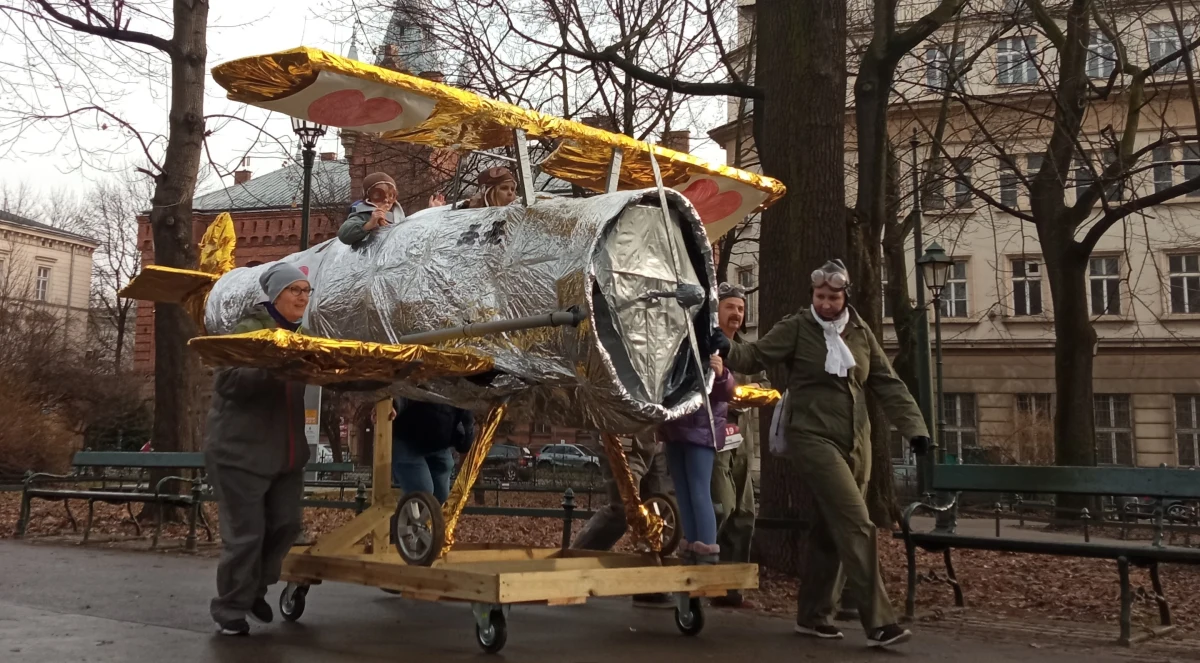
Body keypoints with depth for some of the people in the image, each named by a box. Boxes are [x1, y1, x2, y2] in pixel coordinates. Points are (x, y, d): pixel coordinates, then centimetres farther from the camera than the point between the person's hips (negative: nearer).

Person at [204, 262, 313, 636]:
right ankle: (230, 609, 13)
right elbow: (228, 382, -20)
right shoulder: (248, 332, -9)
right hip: (240, 453, -7)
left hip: (286, 454, 7)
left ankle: (255, 589, 31)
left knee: (286, 526, 9)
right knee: (245, 534, -3)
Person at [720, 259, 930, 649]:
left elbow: (887, 385, 11)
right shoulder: (796, 328, -4)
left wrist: (913, 426, 2)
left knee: (832, 531, 10)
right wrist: (725, 349, -27)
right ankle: (878, 622, -15)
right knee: (856, 525, -16)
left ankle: (812, 615, 22)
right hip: (813, 438, -6)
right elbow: (755, 357, -7)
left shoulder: (861, 334, 10)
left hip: (856, 443, 6)